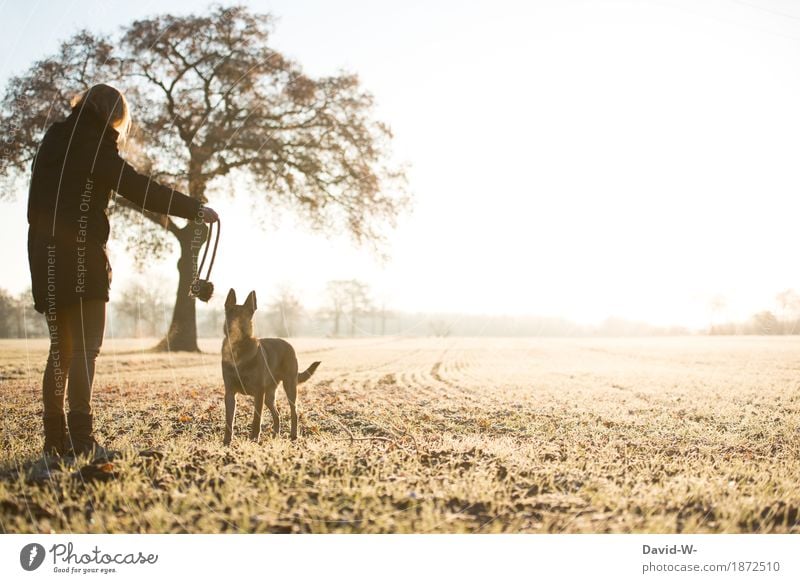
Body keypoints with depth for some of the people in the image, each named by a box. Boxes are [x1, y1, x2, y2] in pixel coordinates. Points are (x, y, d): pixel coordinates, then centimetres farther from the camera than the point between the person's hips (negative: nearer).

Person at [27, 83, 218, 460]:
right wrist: (196, 209, -10)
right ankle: (82, 438, -11)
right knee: (85, 347, -6)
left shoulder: (52, 140, 17)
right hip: (81, 257, -7)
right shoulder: (95, 146, -7)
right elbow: (140, 190, -13)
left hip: (46, 259, 7)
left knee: (61, 348, 11)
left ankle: (56, 438, 12)